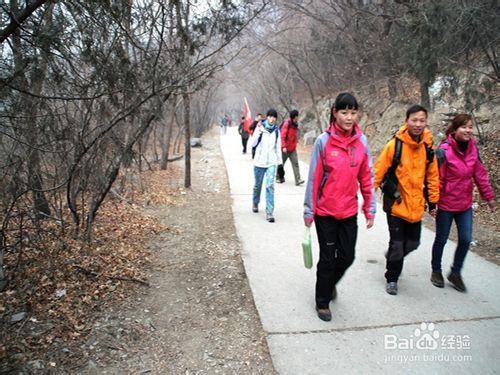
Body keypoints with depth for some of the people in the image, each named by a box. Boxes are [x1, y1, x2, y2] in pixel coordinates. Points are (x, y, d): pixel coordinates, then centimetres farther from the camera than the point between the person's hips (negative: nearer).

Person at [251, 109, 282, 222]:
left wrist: (279, 160, 11)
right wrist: (258, 132, -22)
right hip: (259, 161, -1)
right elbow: (253, 144, -10)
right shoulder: (259, 128, -4)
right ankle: (255, 204, 41)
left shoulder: (276, 130, 4)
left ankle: (269, 212, -10)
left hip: (272, 163, 1)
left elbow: (278, 146, 12)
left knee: (270, 186, -11)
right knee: (258, 185, 15)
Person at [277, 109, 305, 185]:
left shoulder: (295, 124, 10)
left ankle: (298, 180, -11)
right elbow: (282, 135, -19)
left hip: (293, 148, 6)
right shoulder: (287, 123, -14)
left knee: (295, 163, -5)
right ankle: (279, 177, 25)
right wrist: (283, 146, -24)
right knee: (281, 163, 9)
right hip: (285, 148, -6)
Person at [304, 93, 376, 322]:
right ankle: (322, 301, 28)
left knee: (347, 257, 11)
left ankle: (330, 282, 42)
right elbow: (314, 178, -8)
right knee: (328, 258, 7)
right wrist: (309, 210, -6)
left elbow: (366, 177, 4)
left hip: (349, 211, 3)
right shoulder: (323, 141, -12)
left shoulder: (361, 141, -1)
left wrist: (370, 209, 6)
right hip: (325, 211, -3)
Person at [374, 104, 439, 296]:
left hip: (416, 205, 4)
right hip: (396, 203, -4)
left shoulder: (428, 146, 0)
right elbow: (378, 171, -10)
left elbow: (432, 175, 10)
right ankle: (392, 279, 25)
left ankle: (393, 255, 46)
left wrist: (433, 201, 13)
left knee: (412, 243, 14)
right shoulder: (394, 145, -14)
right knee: (397, 243, 3)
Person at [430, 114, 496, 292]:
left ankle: (455, 273, 26)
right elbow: (437, 179, -16)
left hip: (465, 204, 5)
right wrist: (433, 202, -15)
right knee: (441, 239, 10)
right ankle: (436, 271, 31)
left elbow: (480, 174, 7)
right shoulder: (444, 151, -17)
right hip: (446, 204, -5)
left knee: (465, 239, 5)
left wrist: (489, 197, 10)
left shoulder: (473, 148, 0)